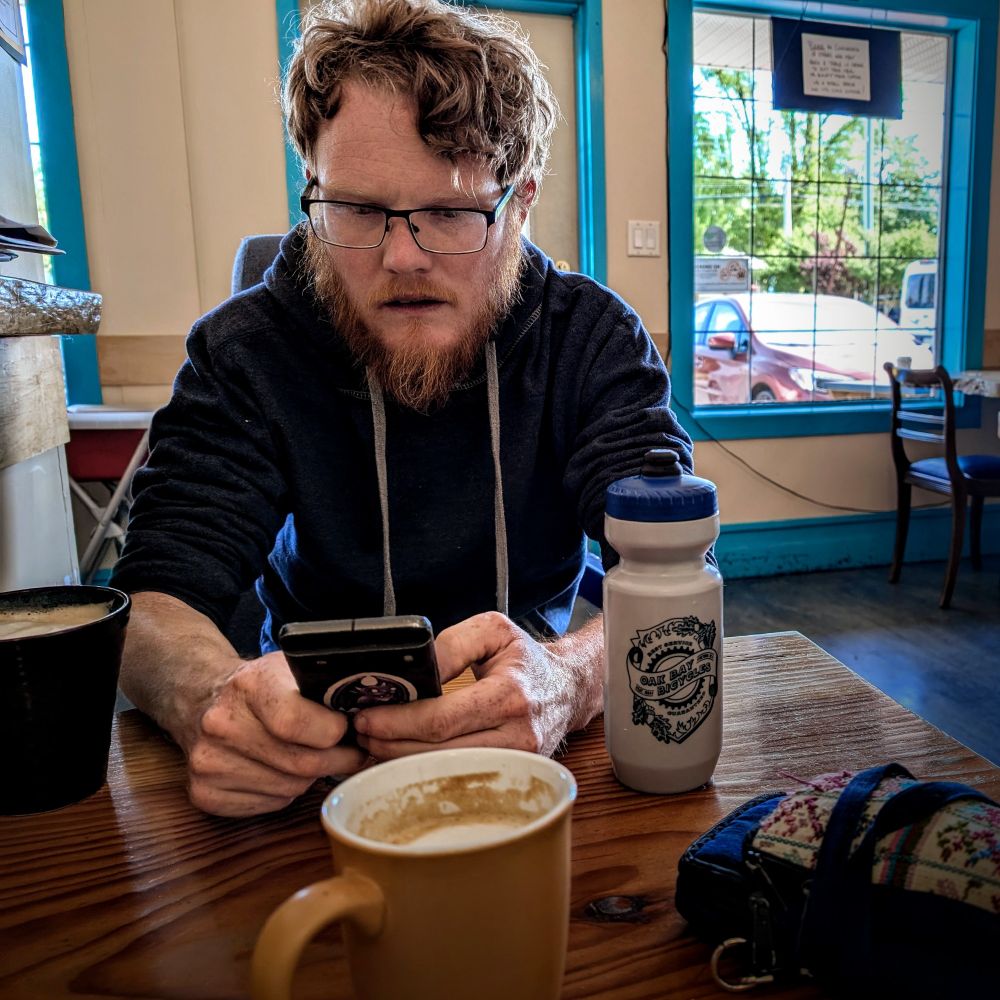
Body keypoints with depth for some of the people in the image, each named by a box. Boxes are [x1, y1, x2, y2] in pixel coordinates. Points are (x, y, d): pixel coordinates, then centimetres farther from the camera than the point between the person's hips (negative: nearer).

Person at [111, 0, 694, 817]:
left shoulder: (593, 338, -8)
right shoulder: (246, 351, -8)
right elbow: (155, 600, -13)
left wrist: (568, 676, -40)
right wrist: (214, 699, -36)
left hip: (528, 744, 1)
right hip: (311, 745, 0)